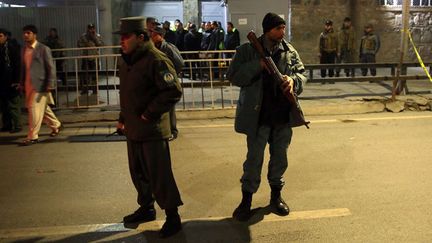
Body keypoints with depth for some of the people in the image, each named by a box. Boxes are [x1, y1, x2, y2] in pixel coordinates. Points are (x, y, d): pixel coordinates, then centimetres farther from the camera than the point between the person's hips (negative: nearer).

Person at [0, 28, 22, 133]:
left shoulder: (12, 46, -8)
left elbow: (17, 64, -12)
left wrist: (16, 80, -18)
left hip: (11, 80, -7)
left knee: (13, 103, -2)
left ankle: (17, 125, 4)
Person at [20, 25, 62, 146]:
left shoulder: (44, 49, -7)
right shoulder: (24, 49, 12)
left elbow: (51, 68, -9)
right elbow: (23, 67, 16)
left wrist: (50, 84, -14)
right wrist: (22, 83, 12)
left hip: (40, 84, -7)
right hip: (28, 85, 7)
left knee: (36, 110, -7)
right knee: (43, 108, 16)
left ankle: (32, 136, 0)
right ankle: (56, 125, 35)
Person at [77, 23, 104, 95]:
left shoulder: (98, 36, 6)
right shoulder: (83, 36, 5)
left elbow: (101, 44, -6)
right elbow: (79, 44, 2)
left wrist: (95, 38, -12)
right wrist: (85, 45, -13)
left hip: (95, 57, 0)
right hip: (86, 57, 0)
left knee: (94, 74, 0)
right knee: (84, 73, -3)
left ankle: (95, 89, 9)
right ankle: (84, 89, 6)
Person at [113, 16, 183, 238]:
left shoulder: (156, 60, -17)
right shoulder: (128, 60, 12)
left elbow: (173, 91, -23)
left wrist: (150, 114, -20)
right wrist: (123, 118, 19)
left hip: (152, 130, -9)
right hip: (133, 129, 9)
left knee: (159, 175, -3)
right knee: (138, 172, 19)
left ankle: (172, 217, 12)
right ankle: (146, 208, 36)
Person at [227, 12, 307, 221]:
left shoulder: (290, 51, 6)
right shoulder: (247, 51, -6)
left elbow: (302, 73, 8)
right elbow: (233, 77, -11)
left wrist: (293, 80, -16)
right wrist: (258, 65, -22)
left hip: (283, 115, 4)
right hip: (258, 115, -4)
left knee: (280, 158, 15)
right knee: (254, 159, 3)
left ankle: (276, 195, 33)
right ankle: (246, 200, 17)